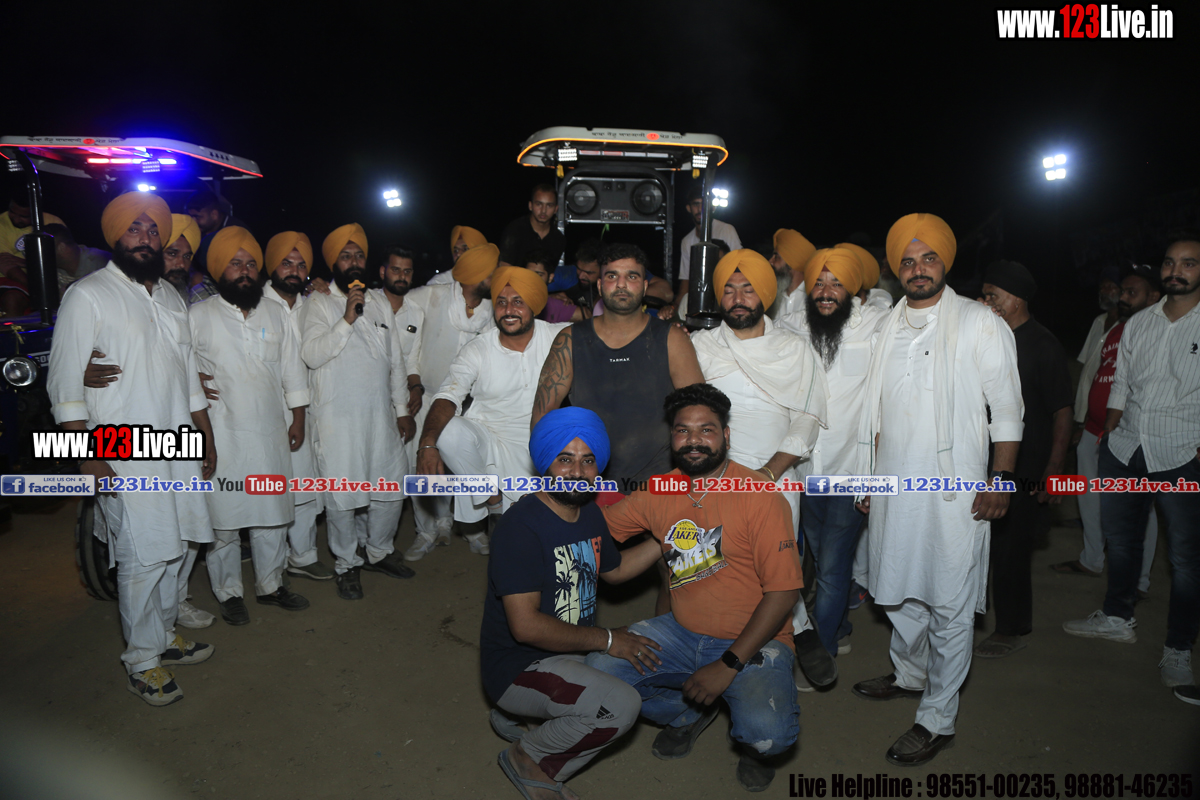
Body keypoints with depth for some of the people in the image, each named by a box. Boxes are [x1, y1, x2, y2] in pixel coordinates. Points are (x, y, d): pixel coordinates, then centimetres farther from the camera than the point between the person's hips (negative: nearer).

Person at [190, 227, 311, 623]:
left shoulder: (276, 313, 10)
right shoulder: (199, 316, 0)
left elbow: (293, 371, 13)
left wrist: (297, 419, 10)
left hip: (271, 432, 3)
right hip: (222, 435, -3)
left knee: (272, 514, 11)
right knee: (223, 517, 4)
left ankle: (271, 584, 26)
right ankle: (229, 592, 20)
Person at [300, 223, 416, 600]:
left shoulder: (379, 303, 14)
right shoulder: (318, 303, -1)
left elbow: (396, 360, 16)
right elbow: (312, 354, -16)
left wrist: (403, 409, 13)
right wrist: (347, 319, -21)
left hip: (381, 414, 5)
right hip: (338, 417, -5)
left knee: (392, 484, 10)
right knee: (341, 495, 1)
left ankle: (379, 550, 31)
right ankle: (347, 564, 20)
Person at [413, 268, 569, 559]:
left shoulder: (557, 337, -3)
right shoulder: (477, 350, -7)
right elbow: (447, 398, -19)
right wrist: (427, 444, -36)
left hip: (533, 448, 1)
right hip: (485, 437, 0)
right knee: (449, 431, -33)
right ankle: (491, 498, -11)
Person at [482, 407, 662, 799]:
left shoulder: (589, 513, 4)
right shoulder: (522, 526, -24)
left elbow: (614, 569, 21)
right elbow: (525, 626, -28)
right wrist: (605, 640, -19)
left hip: (571, 650, 9)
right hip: (518, 667, -9)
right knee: (621, 705, -25)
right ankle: (526, 755, 2)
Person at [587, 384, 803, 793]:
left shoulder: (759, 496, -15)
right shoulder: (658, 492, 1)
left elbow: (784, 590, -16)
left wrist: (729, 664, -20)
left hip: (753, 641, -4)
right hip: (682, 633, 5)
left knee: (768, 733, -30)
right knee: (597, 669, -12)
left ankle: (753, 742, 12)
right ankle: (689, 711, 16)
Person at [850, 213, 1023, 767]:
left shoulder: (980, 323, -3)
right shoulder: (887, 327, 11)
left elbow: (1006, 408, -3)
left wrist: (1000, 481, -9)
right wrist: (869, 477, 14)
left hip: (953, 489, -5)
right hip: (893, 486, 5)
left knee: (949, 606, 2)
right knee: (898, 590, 17)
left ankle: (937, 718, 15)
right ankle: (909, 674, 40)